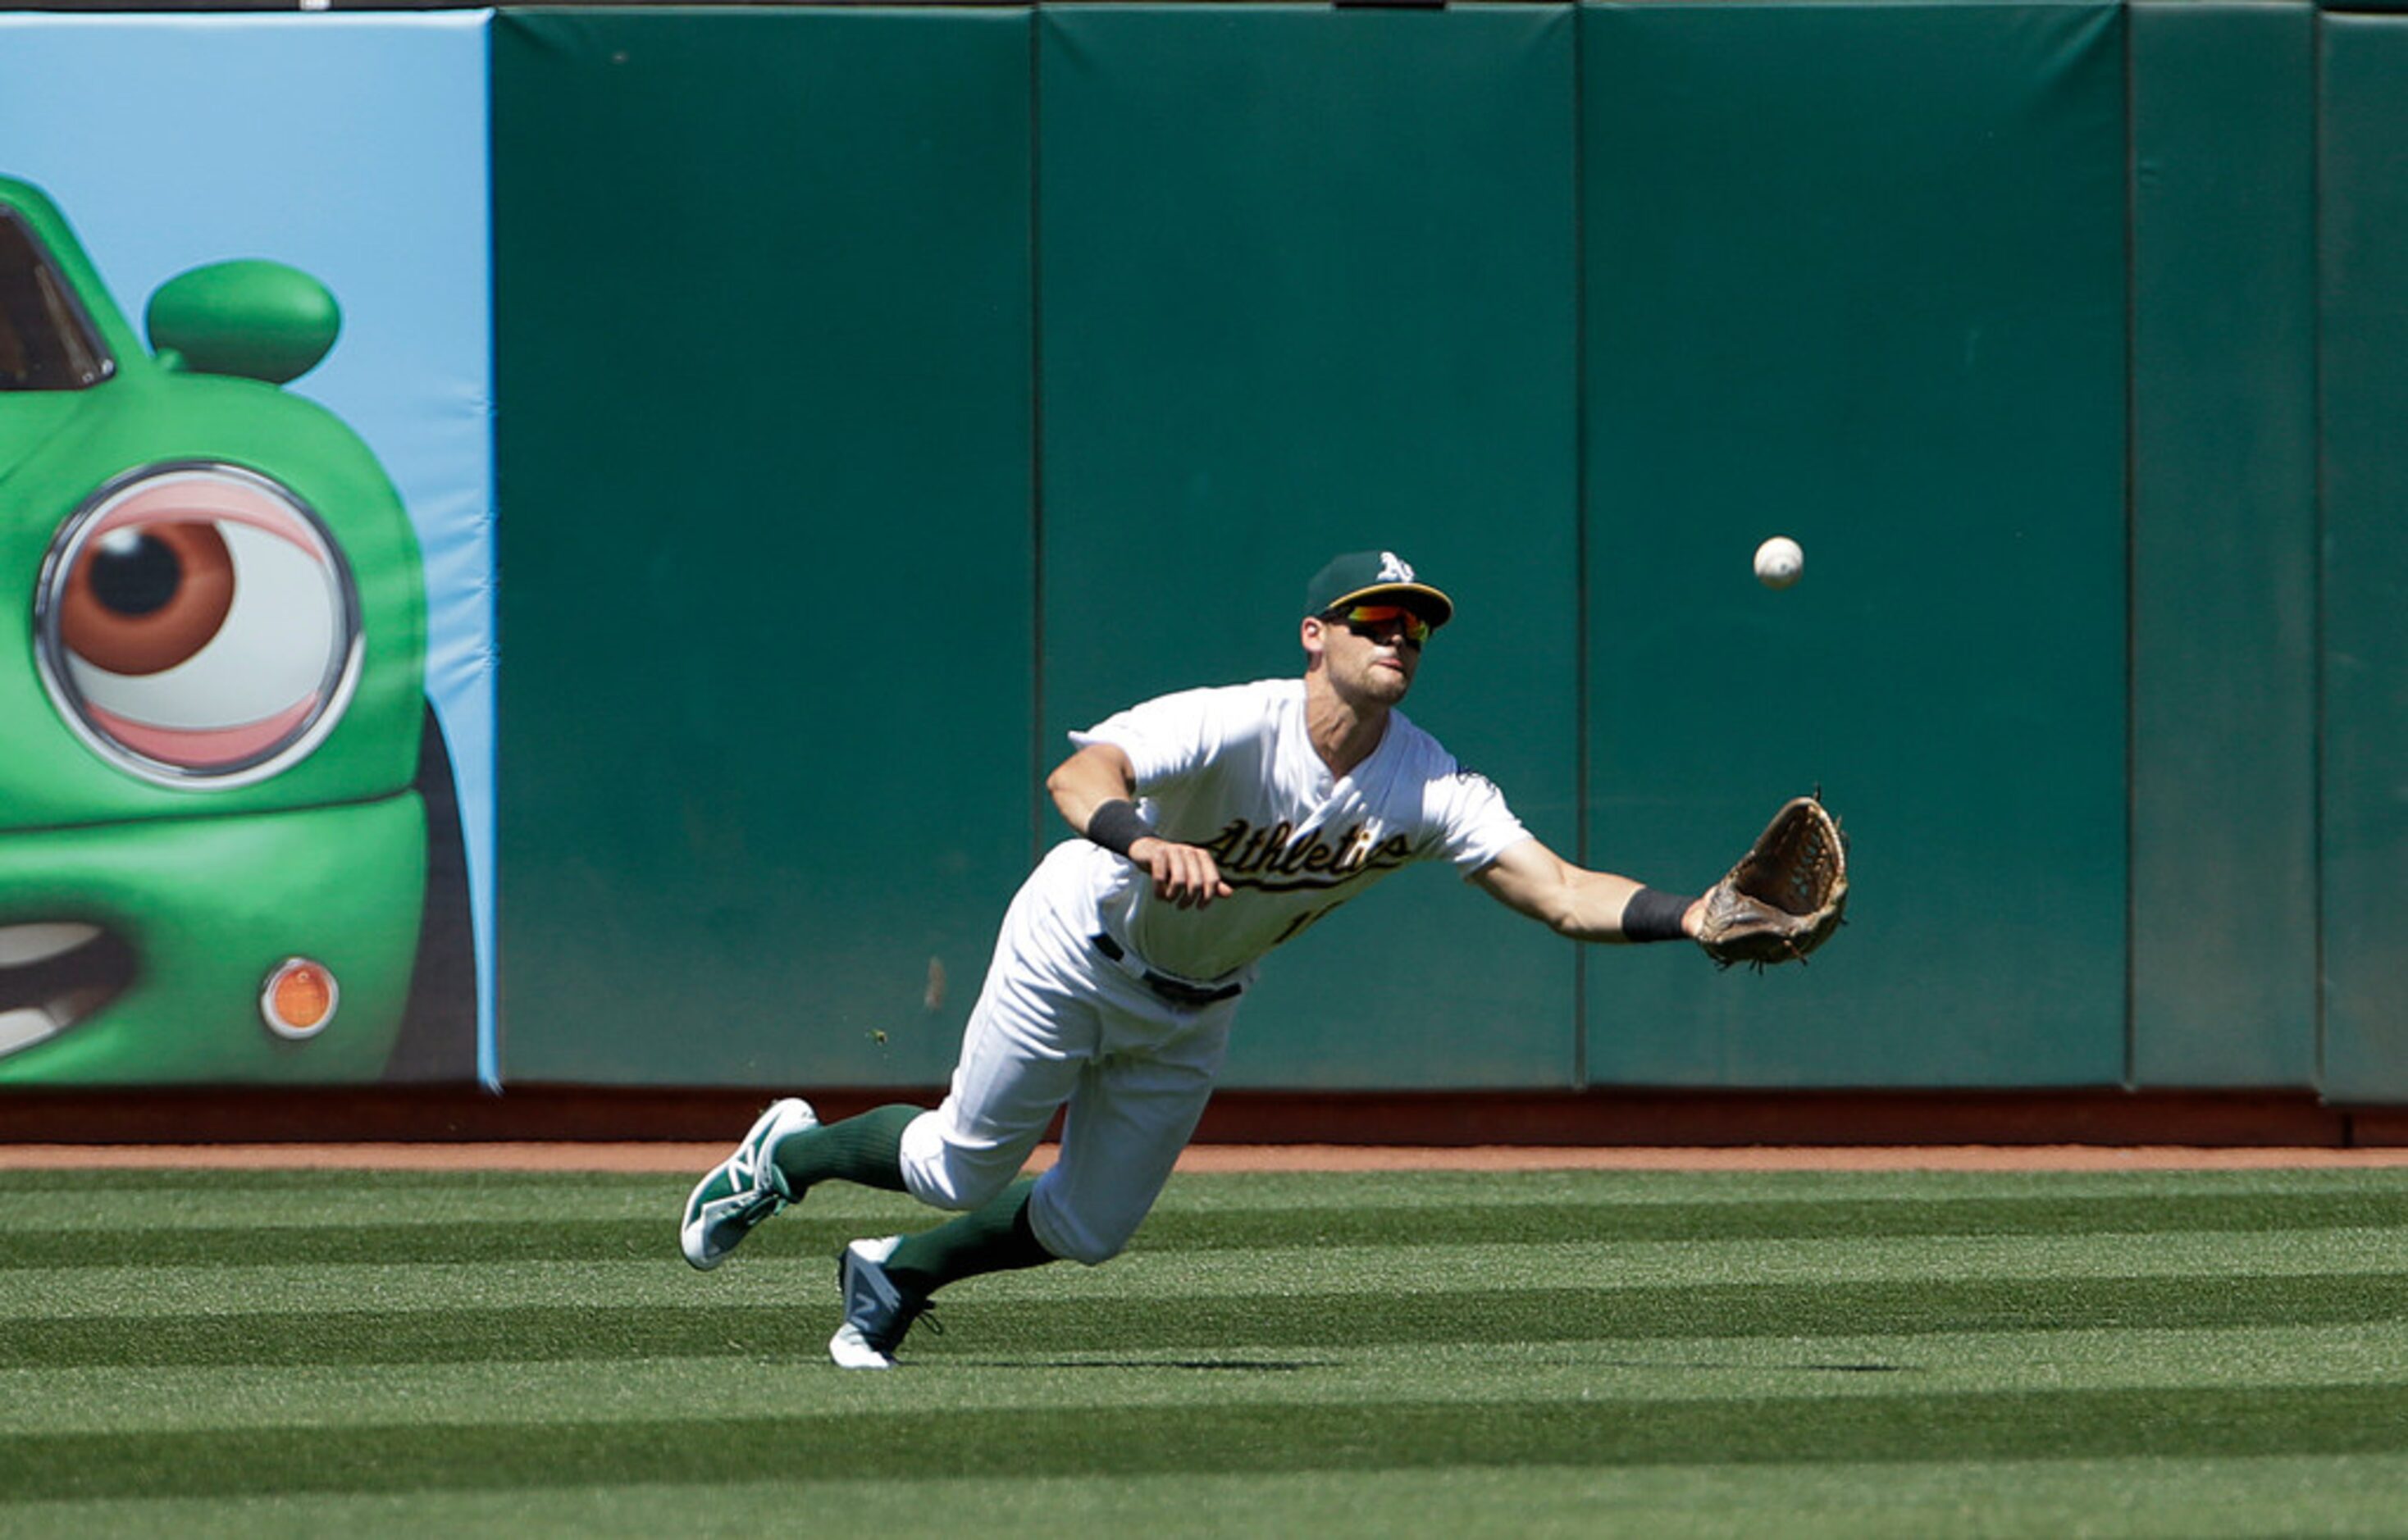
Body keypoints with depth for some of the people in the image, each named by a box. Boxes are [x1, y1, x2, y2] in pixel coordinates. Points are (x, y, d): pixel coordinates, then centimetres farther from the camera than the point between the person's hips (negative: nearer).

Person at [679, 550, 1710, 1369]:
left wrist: (1696, 919, -45)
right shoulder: (1237, 727, -34)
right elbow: (1079, 776, -49)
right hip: (1077, 953, -5)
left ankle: (896, 1277, 35)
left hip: (1192, 1011, 5)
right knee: (964, 1170, 4)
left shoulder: (1430, 790, -21)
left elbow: (1560, 894, -28)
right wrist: (1145, 840, -71)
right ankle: (788, 1155, 34)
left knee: (1091, 1230, 9)